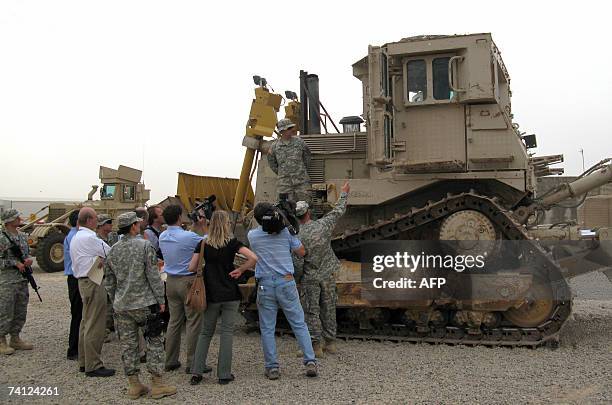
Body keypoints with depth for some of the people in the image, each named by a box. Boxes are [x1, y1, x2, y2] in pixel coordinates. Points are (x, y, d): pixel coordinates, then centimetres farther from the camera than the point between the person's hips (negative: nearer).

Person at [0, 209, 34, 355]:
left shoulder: (23, 236, 11)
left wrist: (29, 259, 0)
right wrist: (15, 263, -17)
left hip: (23, 280, 7)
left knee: (20, 313, 12)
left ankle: (15, 339, 23)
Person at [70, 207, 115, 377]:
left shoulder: (76, 237, 15)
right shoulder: (89, 238, -18)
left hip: (84, 282, 11)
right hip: (93, 283, -11)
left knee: (86, 323, 16)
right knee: (95, 325, -6)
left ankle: (84, 362, 24)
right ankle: (93, 365, -1)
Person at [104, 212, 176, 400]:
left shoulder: (113, 250, 6)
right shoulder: (145, 246, -10)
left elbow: (109, 281, 12)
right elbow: (153, 276, -12)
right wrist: (160, 300, -4)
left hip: (122, 306, 5)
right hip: (145, 303, -5)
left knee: (128, 345, 9)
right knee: (155, 342, 4)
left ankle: (133, 385, 15)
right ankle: (157, 384, 6)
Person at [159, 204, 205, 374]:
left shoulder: (162, 237, 3)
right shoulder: (189, 237, -18)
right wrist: (204, 226, 6)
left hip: (171, 281, 7)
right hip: (188, 281, -7)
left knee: (174, 320, 14)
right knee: (193, 322, 1)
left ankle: (170, 361, 20)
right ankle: (192, 363, 4)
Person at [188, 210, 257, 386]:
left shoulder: (203, 244, -1)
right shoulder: (232, 243, -7)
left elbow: (192, 267, -2)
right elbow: (253, 258, -18)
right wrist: (240, 270, -5)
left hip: (211, 295, 2)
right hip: (230, 294, -2)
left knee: (205, 333, 14)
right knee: (227, 332, 5)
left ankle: (196, 372, 10)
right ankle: (224, 374, 7)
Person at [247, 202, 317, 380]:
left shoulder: (252, 235, 2)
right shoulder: (285, 231, -1)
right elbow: (301, 252, 9)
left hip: (265, 285, 0)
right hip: (286, 282, 0)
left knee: (267, 328, 7)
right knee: (299, 324, 6)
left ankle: (272, 367, 7)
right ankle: (310, 362, 1)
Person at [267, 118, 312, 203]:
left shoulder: (299, 142, 4)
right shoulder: (275, 146, 3)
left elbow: (307, 157, 19)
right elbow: (271, 163, 17)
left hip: (301, 181, 1)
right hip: (284, 183, 0)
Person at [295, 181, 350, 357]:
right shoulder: (323, 225, -9)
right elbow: (338, 211, 7)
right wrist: (344, 193, 21)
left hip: (309, 278, -3)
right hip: (327, 275, 3)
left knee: (311, 312, 4)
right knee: (328, 309, 14)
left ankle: (316, 345, 3)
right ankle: (330, 342, 21)